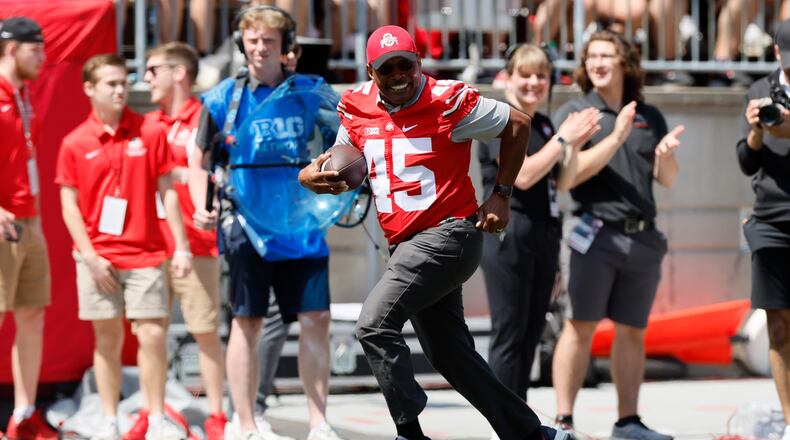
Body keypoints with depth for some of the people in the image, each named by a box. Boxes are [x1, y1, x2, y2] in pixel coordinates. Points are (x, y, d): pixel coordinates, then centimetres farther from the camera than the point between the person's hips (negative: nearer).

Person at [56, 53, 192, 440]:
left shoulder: (149, 133, 3)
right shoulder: (75, 143, 2)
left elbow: (166, 192, 5)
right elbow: (69, 205, 2)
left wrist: (181, 247, 0)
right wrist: (90, 256, -6)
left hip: (144, 255, 0)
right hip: (98, 258, 0)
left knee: (152, 336, -4)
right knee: (108, 339, 4)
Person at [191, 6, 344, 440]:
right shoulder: (225, 97, 1)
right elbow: (199, 157, 8)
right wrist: (202, 205, -7)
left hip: (303, 222, 2)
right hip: (248, 221, -1)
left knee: (315, 320, -1)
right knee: (247, 322, 2)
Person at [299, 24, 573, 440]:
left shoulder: (448, 103, -11)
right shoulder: (357, 109, 6)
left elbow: (518, 125, 1)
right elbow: (342, 163, 19)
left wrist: (500, 195, 0)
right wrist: (312, 175, -5)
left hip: (450, 233, -8)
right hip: (407, 246, 8)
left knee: (374, 325, -21)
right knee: (451, 356, 11)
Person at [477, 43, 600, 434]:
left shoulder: (543, 125, 16)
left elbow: (562, 183, 15)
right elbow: (523, 174, -17)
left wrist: (575, 145, 0)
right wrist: (563, 139, -13)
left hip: (544, 236, 8)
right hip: (508, 234, -8)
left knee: (531, 334, 9)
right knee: (509, 335, -8)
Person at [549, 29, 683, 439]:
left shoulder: (648, 117, 13)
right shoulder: (573, 112, 1)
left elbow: (668, 179, 14)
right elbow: (569, 173, -11)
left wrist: (664, 154, -8)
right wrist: (615, 139, -17)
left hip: (643, 237, 5)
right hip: (597, 234, -5)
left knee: (632, 330, 8)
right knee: (580, 327, -8)